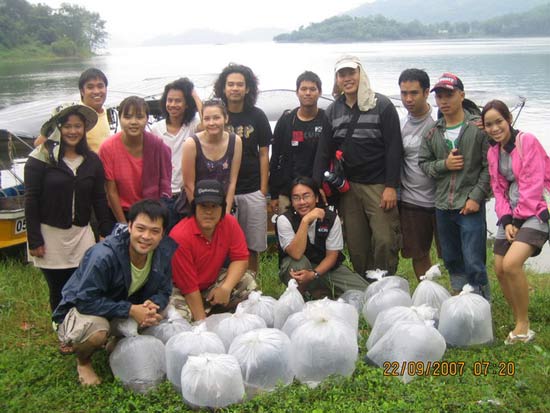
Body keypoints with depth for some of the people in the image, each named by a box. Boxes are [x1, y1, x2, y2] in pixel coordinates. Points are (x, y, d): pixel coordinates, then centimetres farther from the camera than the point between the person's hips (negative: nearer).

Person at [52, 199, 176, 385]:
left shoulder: (163, 254, -15)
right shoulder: (103, 256, -33)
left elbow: (163, 292, -4)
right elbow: (86, 300, -32)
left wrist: (153, 306, -29)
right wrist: (130, 310, -36)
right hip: (82, 309, -6)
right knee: (96, 330, -38)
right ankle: (83, 362, 1)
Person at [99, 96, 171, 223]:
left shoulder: (158, 145, -13)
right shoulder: (107, 148, -14)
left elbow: (164, 186, -6)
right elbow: (112, 192, -9)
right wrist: (124, 224, -8)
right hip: (120, 213, 0)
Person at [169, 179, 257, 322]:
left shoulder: (229, 223, -15)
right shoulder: (181, 236, -29)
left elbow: (240, 258, -8)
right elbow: (188, 285, -25)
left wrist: (226, 288, -25)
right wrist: (202, 321, -23)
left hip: (212, 281, 6)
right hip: (181, 290, -5)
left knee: (248, 283, -13)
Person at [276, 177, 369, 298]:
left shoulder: (332, 218, -12)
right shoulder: (284, 220, -18)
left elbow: (332, 255, -11)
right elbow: (296, 254, -32)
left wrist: (313, 274, -29)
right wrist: (305, 221, -38)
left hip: (325, 266, 2)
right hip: (297, 267, -2)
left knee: (363, 291, -17)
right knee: (298, 262, -38)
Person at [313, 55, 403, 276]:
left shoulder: (382, 105, -2)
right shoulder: (333, 110, 11)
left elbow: (394, 148, -7)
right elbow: (324, 150, 11)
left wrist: (391, 186, -13)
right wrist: (317, 184, 1)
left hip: (379, 185, -4)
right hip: (348, 186, 4)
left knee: (385, 241, -8)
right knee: (356, 245, 6)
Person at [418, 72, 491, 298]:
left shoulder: (478, 128, -5)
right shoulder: (432, 133, 9)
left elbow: (490, 167, -7)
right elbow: (423, 163, 12)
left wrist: (476, 197, -12)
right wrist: (444, 164, -7)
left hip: (470, 206, -5)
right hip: (443, 207, 5)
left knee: (474, 263, -6)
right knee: (451, 260, 15)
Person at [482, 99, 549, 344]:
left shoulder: (527, 141, -10)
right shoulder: (493, 152, 10)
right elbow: (499, 189, 9)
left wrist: (519, 218, -10)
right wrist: (506, 220, -4)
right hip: (512, 215, 7)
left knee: (511, 264, -24)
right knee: (500, 269, 2)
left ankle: (523, 326, -8)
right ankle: (520, 324, 18)